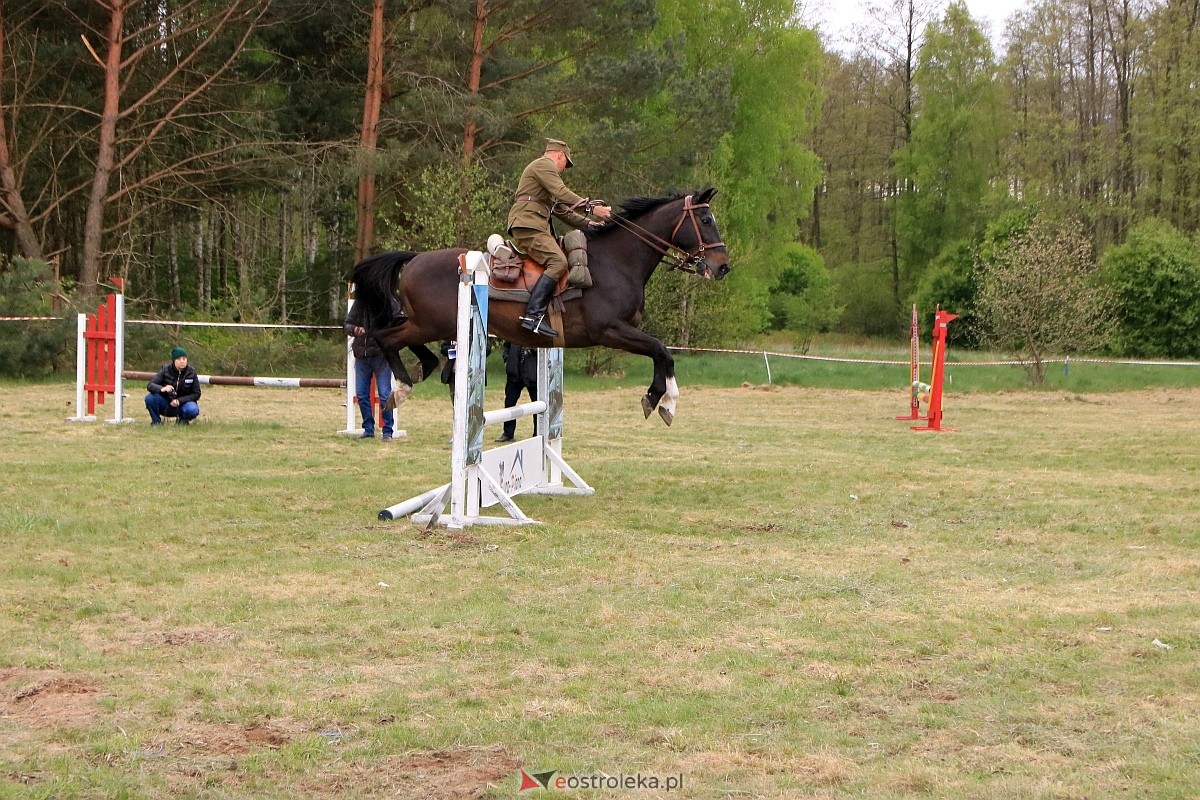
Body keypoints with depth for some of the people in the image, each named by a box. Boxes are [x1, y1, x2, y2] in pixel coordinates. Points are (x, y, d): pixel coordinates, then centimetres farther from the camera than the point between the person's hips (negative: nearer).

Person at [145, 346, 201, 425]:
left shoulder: (191, 373, -9)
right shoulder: (166, 370, -9)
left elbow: (196, 394, -6)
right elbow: (150, 385, -16)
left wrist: (179, 401, -21)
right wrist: (162, 389, -38)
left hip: (183, 403, -1)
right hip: (166, 405, 1)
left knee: (193, 410, -35)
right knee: (150, 398, -28)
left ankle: (183, 421, 2)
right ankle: (156, 421, -1)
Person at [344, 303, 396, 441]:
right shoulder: (358, 305, 5)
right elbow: (346, 325, 7)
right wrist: (354, 329, -15)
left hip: (381, 355, -4)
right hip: (361, 355, 5)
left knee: (384, 395, -4)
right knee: (361, 395, 8)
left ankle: (387, 432, 5)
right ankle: (368, 429, 20)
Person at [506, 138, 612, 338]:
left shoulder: (544, 169, 33)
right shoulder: (544, 164, -1)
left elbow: (561, 209, 31)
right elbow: (562, 193, -15)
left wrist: (587, 223, 23)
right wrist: (592, 207, -16)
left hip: (537, 227, 11)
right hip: (528, 225, -11)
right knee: (558, 262, -24)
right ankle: (533, 316, -35)